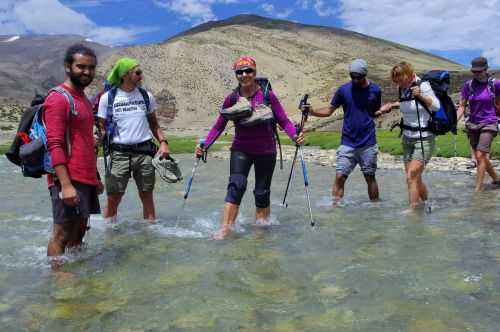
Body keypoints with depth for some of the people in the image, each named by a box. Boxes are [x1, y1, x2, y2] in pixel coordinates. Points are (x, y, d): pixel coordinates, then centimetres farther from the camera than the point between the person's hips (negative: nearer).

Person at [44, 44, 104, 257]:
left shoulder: (84, 99, 18)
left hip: (86, 179, 9)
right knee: (62, 234, -4)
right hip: (68, 180, -9)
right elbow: (54, 145, -17)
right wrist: (65, 184, -24)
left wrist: (95, 178, 21)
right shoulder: (58, 98, -9)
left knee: (79, 231, 14)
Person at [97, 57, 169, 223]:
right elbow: (102, 127, 4)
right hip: (119, 153, -2)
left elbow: (154, 124, 16)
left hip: (144, 152, 2)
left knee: (147, 196, 9)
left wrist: (163, 142, 1)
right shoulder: (108, 97, 0)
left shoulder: (146, 96, 8)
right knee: (113, 198, 1)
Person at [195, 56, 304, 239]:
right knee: (236, 185, -17)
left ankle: (261, 226, 26)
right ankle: (225, 228, -14)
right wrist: (204, 145, -10)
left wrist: (295, 135, -26)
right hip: (240, 150, 1)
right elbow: (219, 126, 1)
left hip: (265, 151, 0)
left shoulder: (267, 95, -9)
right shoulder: (232, 99, -4)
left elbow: (284, 121, -8)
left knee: (262, 192, 8)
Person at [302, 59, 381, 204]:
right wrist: (313, 111, -16)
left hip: (368, 143, 0)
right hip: (347, 143, 0)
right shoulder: (343, 90, -3)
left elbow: (376, 112, 13)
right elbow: (329, 110, 0)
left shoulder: (375, 90, 0)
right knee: (340, 177, -5)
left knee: (370, 177, 10)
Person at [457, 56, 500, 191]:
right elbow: (462, 107, -1)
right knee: (481, 157, 12)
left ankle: (478, 188, -11)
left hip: (488, 124, -3)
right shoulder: (468, 85, -1)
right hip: (472, 124, 3)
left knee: (480, 156, -16)